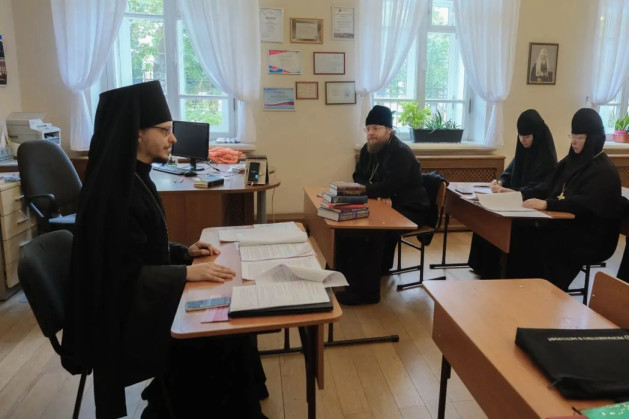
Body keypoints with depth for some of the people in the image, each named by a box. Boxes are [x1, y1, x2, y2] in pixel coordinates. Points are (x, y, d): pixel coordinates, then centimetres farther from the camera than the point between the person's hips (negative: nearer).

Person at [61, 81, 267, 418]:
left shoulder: (134, 177, 5)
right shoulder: (114, 191, -24)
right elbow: (125, 273, -23)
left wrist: (185, 252, 3)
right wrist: (187, 273, -24)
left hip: (144, 297, 9)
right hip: (127, 312, -9)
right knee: (226, 337, -11)